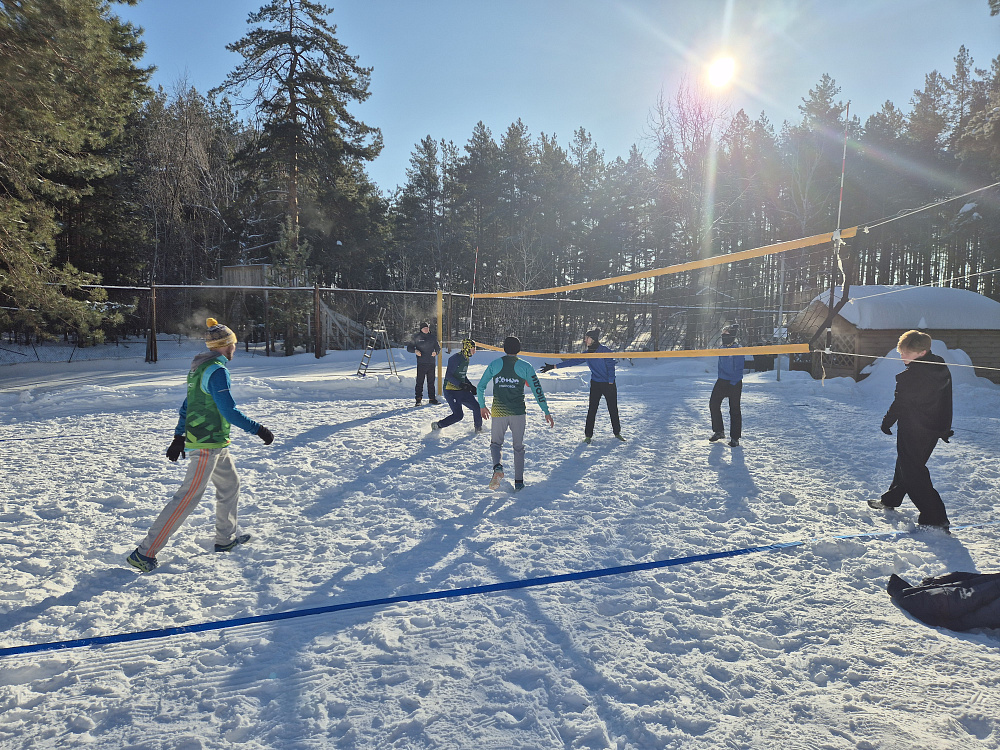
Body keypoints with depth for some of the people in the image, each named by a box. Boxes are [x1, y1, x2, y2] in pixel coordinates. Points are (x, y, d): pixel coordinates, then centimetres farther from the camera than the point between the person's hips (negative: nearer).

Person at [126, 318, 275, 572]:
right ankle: (145, 552, -3)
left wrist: (179, 437, 20)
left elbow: (187, 405, 15)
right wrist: (258, 429, -15)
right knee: (188, 497, -6)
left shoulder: (199, 366, 11)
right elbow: (229, 411, -22)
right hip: (209, 443, -10)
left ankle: (227, 537, 33)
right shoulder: (217, 370, -18)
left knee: (230, 484, 21)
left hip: (215, 443, 10)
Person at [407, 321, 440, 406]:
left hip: (431, 363, 3)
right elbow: (409, 348, 4)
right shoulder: (417, 337, 2)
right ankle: (418, 399, 0)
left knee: (431, 381, 8)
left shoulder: (433, 337, 10)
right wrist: (415, 351, -16)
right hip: (421, 363, -3)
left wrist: (436, 352, -6)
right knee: (420, 381, -6)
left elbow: (438, 348, 16)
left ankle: (432, 398, 16)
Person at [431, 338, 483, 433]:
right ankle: (437, 426, 2)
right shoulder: (456, 358, -16)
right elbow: (448, 375, -20)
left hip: (462, 390, 9)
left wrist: (471, 386, 13)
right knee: (458, 415, -14)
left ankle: (478, 428, 26)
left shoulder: (466, 359, 12)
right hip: (451, 391, -9)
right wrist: (461, 384, -26)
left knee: (477, 407, 6)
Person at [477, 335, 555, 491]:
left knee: (495, 443, 17)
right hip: (518, 412, 0)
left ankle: (497, 467, -12)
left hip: (499, 412, 0)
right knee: (518, 447, 14)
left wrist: (482, 406, 21)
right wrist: (546, 412, 4)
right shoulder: (525, 367, -1)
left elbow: (480, 387, 6)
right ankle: (518, 482, 13)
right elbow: (537, 390, -2)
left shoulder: (494, 364, 3)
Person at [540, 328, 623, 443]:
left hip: (609, 384, -4)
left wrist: (610, 382, -15)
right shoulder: (587, 354, 7)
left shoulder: (604, 351, -10)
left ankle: (617, 433, 21)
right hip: (595, 384, 4)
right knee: (592, 410, 1)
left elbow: (610, 366, -11)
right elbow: (573, 361, 8)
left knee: (613, 409, 5)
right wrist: (553, 367, 6)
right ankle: (588, 435, 8)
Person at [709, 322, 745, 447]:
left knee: (734, 410, 0)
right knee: (713, 404, 3)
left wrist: (733, 383, -18)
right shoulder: (723, 349, 10)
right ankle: (719, 431, 17)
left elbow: (738, 370, -13)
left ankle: (735, 438, 7)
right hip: (722, 381, 6)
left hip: (734, 384, -6)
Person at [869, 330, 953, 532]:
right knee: (905, 464, 24)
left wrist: (887, 422, 0)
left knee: (912, 472, -3)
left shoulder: (911, 375, -22)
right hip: (933, 430, 9)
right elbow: (946, 402, 14)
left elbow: (900, 403, -15)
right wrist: (945, 428, 23)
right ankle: (891, 499, 42)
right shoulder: (942, 370, 6)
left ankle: (936, 518, -7)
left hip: (912, 431, -9)